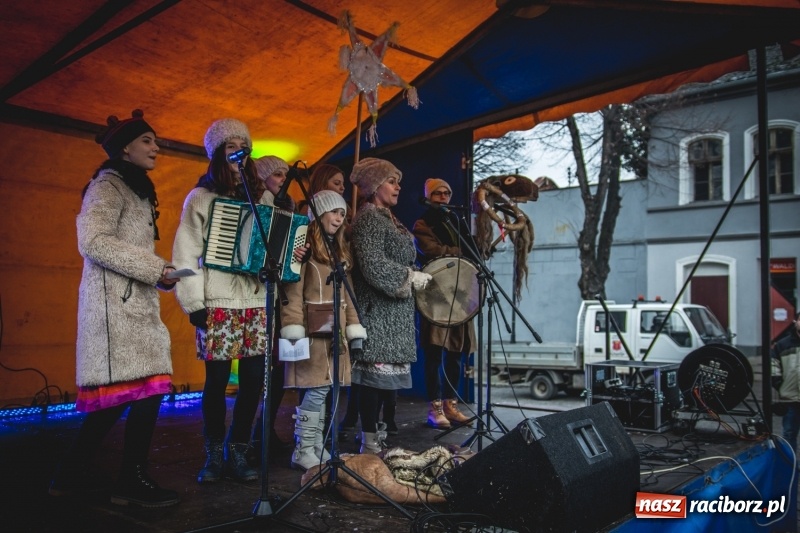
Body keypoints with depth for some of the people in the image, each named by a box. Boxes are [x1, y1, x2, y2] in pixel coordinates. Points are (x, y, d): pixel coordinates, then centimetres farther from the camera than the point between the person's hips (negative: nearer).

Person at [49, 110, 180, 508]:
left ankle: (71, 474, 18)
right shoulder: (109, 184, -5)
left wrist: (163, 276, 9)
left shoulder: (135, 190, 25)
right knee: (145, 388, -10)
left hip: (132, 302, 9)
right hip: (115, 303, -9)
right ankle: (132, 480, 0)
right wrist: (157, 269, -17)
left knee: (117, 395, 9)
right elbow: (93, 242, -18)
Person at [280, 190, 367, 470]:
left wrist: (353, 326, 12)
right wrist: (294, 329, -20)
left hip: (335, 330, 8)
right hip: (313, 329, -7)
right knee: (318, 388, -8)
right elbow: (293, 291, -13)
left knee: (322, 389, 10)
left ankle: (316, 445, 19)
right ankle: (303, 450, 3)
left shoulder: (340, 250, 19)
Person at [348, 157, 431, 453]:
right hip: (379, 312, -10)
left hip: (395, 313, 10)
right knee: (376, 372, -7)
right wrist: (410, 277, -14)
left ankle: (375, 435, 18)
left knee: (386, 375, 10)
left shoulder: (388, 218, 20)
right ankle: (370, 444, 0)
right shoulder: (369, 217, -11)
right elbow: (373, 265, -22)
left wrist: (413, 276, 12)